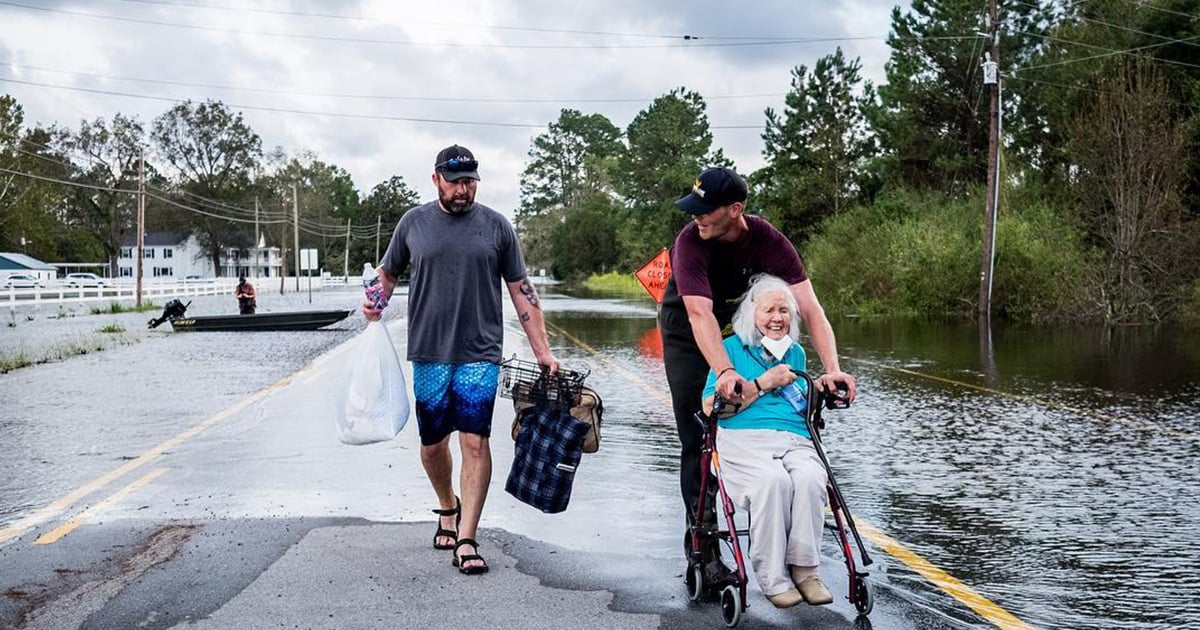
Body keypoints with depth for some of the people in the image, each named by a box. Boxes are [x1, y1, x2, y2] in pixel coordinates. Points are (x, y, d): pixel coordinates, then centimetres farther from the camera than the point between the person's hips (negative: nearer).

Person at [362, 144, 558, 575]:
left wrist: (542, 350, 2)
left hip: (479, 353, -1)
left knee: (475, 441, -10)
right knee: (432, 443, 10)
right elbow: (388, 273, 19)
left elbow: (521, 291, 6)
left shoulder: (496, 226, 5)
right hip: (429, 353, 2)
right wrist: (375, 302, -4)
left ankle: (466, 541, -6)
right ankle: (447, 507, 37)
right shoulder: (414, 223, 7)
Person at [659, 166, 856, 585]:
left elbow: (809, 307, -29)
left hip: (740, 327, 3)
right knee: (696, 440, -6)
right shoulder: (690, 242, -31)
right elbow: (700, 314, -42)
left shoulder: (767, 240, -24)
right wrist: (724, 372, -56)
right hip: (688, 336, -3)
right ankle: (705, 546, -3)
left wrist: (832, 369, -42)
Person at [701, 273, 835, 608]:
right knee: (773, 480, -36)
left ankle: (804, 568, -24)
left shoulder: (796, 353, 25)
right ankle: (773, 578, -27)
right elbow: (710, 407, -1)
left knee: (809, 479, -33)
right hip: (745, 440, -3)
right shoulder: (732, 348, 10)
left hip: (795, 441, 4)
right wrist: (763, 384, -3)